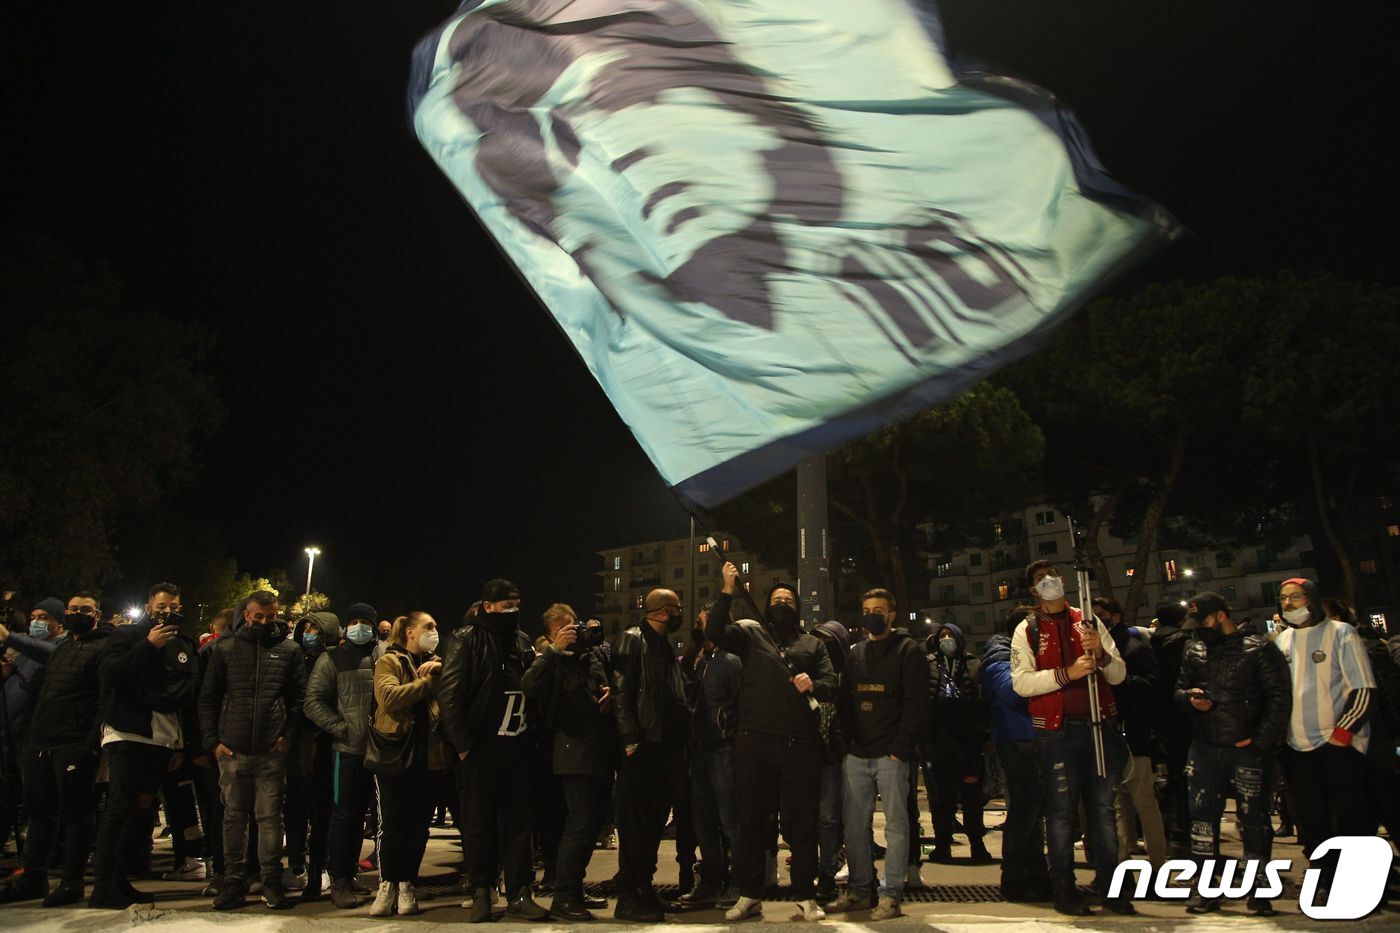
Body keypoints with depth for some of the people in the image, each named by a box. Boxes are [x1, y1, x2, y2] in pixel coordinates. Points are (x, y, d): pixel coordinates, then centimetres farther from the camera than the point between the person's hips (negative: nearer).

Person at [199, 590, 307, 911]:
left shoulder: (289, 650, 5)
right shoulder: (225, 648, 7)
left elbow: (300, 698, 5)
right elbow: (207, 698, 8)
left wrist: (289, 736, -4)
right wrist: (213, 740, 1)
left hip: (272, 752, -1)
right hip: (231, 751, 1)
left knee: (270, 817, 2)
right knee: (234, 817, 8)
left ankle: (272, 881, 10)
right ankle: (233, 880, 16)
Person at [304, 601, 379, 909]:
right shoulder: (333, 659, 2)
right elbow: (313, 701, -4)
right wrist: (340, 728, -11)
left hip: (377, 749, 3)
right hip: (348, 749, -3)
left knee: (358, 814, 13)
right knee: (344, 815, -1)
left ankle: (348, 875, 24)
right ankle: (339, 881, 9)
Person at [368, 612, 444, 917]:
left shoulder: (436, 664, 16)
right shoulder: (389, 661, 1)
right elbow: (389, 697, -18)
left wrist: (441, 673, -13)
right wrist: (427, 682, -12)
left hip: (427, 754, 4)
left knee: (419, 823, 6)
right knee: (392, 822, 0)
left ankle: (407, 885, 16)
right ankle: (387, 885, 10)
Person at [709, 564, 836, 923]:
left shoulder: (813, 644, 16)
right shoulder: (751, 633, 11)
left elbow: (832, 684, 7)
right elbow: (716, 631, -6)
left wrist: (814, 684, -15)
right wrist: (727, 592, -15)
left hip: (801, 743, 1)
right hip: (756, 741, -1)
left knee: (803, 821, 5)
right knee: (752, 819, 6)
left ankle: (805, 895, 17)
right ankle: (749, 895, 17)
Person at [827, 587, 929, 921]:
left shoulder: (908, 651, 0)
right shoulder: (855, 654, 17)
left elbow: (916, 704, -7)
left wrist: (901, 747, -14)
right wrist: (845, 742, 7)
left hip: (891, 755, -6)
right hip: (856, 755, 6)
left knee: (895, 824, -1)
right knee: (854, 824, 8)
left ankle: (891, 894, 5)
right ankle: (860, 889, 17)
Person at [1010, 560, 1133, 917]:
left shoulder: (1089, 621, 11)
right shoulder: (1027, 630, 3)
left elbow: (1119, 675, 7)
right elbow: (1021, 683, -9)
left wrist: (1101, 653, -14)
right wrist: (1067, 673, -20)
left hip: (1100, 724, 3)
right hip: (1057, 730, -3)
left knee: (1103, 807, 9)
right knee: (1062, 810, 2)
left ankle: (1108, 882, 20)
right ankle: (1064, 887, 12)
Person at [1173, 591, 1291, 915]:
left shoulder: (1259, 648, -2)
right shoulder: (1193, 651, 14)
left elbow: (1280, 697, -6)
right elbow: (1179, 688, 20)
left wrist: (1261, 740, -13)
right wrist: (1190, 698, -5)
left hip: (1247, 751, -4)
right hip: (1204, 749, 4)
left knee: (1253, 820, 3)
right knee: (1203, 816, 3)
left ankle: (1258, 890, 16)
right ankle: (1206, 889, 12)